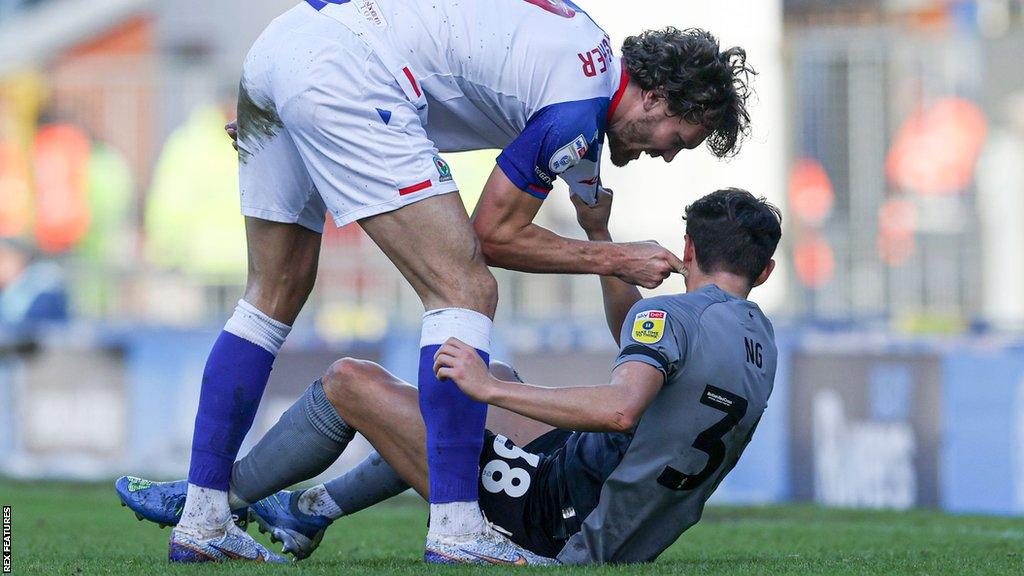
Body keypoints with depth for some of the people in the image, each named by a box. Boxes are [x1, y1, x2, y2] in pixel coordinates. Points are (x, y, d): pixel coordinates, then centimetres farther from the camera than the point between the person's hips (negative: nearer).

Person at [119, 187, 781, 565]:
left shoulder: (675, 316, -18)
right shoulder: (760, 340, 10)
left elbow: (622, 407, -36)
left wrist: (491, 390, -32)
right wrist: (598, 234, 25)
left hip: (552, 522, -9)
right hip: (621, 541, 9)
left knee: (350, 381, -1)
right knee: (498, 379, 34)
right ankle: (310, 510, 32)